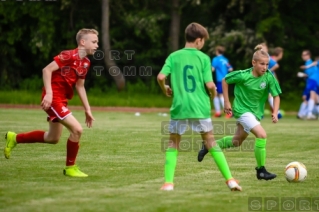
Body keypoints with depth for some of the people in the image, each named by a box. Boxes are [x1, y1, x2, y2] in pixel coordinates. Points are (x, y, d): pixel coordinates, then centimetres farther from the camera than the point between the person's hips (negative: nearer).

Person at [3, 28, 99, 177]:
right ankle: (70, 168, -1)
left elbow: (80, 86, 18)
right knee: (77, 129, -17)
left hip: (62, 100, 10)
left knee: (53, 138, 18)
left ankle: (14, 138, 35)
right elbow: (47, 70, -21)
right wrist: (49, 93, -29)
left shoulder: (85, 63, 9)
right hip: (53, 98, -10)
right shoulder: (69, 55, -18)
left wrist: (87, 110, 17)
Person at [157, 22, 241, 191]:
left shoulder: (174, 57, 2)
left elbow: (160, 77, -8)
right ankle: (230, 180, 7)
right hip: (200, 107, -1)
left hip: (179, 107, 1)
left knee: (173, 143, 13)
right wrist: (213, 92, 15)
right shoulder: (203, 58, -2)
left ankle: (168, 182, 1)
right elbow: (209, 84, -8)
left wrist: (165, 89, 13)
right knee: (211, 142, 9)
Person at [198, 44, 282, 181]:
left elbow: (276, 96, -7)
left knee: (236, 142, 22)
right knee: (262, 135, -24)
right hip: (242, 110, -6)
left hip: (256, 112, 6)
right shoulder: (243, 76, -20)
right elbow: (225, 81, -5)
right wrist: (226, 102, -5)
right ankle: (261, 170, -15)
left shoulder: (269, 77, -14)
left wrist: (275, 113, -22)